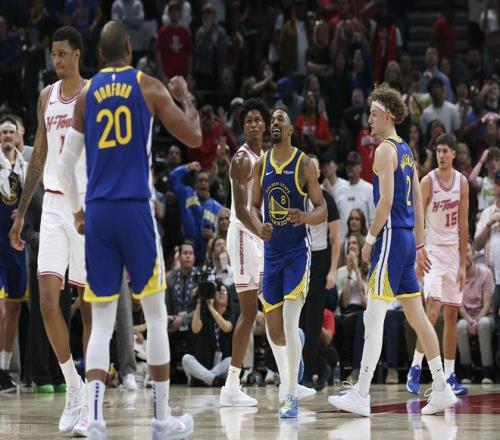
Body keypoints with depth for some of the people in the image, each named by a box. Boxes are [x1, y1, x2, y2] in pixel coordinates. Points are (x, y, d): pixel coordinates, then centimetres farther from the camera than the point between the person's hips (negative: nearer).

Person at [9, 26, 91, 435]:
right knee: (48, 298, -8)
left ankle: (91, 398, 7)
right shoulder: (47, 97, 13)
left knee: (89, 302, 0)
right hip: (53, 205, 4)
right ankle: (73, 386, 6)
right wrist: (21, 212, 17)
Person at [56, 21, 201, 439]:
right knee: (156, 315, 9)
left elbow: (66, 163, 9)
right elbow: (194, 137, 2)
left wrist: (76, 210, 22)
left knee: (102, 321, 5)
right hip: (135, 209, -3)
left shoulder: (86, 93, 9)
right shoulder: (149, 87, 1)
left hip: (97, 212, 3)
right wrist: (186, 97, 19)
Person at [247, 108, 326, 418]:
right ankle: (298, 341, 44)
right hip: (272, 253, 5)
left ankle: (292, 397, -12)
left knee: (289, 325, -18)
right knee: (276, 335, 7)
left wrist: (305, 217, -28)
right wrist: (259, 227, -11)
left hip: (298, 252, -5)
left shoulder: (305, 164, -7)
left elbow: (322, 211, -6)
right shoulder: (261, 165, 6)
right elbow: (253, 207, 12)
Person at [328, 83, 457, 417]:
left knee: (374, 317, -9)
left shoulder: (386, 150, -11)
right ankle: (442, 389, 14)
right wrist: (420, 245, 21)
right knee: (417, 315, 12)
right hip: (408, 239, 10)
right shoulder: (407, 151, 17)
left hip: (391, 236, -10)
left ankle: (361, 396, -10)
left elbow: (386, 200, -20)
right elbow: (418, 203, 19)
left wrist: (370, 239, -13)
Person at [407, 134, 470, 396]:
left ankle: (449, 375, 10)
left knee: (452, 314, 6)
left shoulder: (462, 182, 5)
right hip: (432, 249, -5)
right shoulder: (427, 182, -8)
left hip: (453, 250, 5)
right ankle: (415, 368, -10)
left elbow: (463, 224, 8)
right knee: (434, 309, -18)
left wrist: (463, 263, 5)